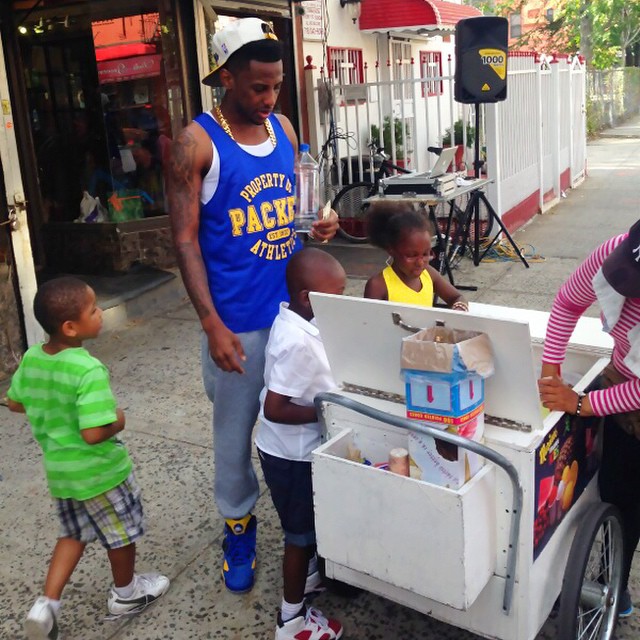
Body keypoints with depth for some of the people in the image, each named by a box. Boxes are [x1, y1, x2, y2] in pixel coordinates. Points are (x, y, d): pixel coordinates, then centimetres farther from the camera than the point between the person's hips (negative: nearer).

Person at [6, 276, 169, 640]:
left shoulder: (31, 359, -6)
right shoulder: (89, 370, -31)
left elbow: (15, 403, 10)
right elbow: (94, 434, -33)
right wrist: (118, 421, -14)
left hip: (59, 470, 7)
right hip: (99, 471, -7)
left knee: (74, 535, 26)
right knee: (121, 535, 18)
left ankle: (47, 605, 20)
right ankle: (126, 594, 39)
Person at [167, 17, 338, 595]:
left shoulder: (284, 130, 7)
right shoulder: (197, 143, -10)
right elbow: (186, 238, -11)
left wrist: (318, 223, -5)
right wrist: (212, 324, -17)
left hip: (295, 305, 5)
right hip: (238, 318, -4)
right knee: (235, 428, 10)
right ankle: (239, 525, 32)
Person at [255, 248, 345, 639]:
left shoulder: (295, 319, -2)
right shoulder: (298, 342, -32)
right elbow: (275, 408, -31)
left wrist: (330, 396, 2)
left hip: (299, 447, 9)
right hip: (291, 454, -9)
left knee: (310, 523, 28)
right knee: (301, 532, 9)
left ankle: (309, 574, 51)